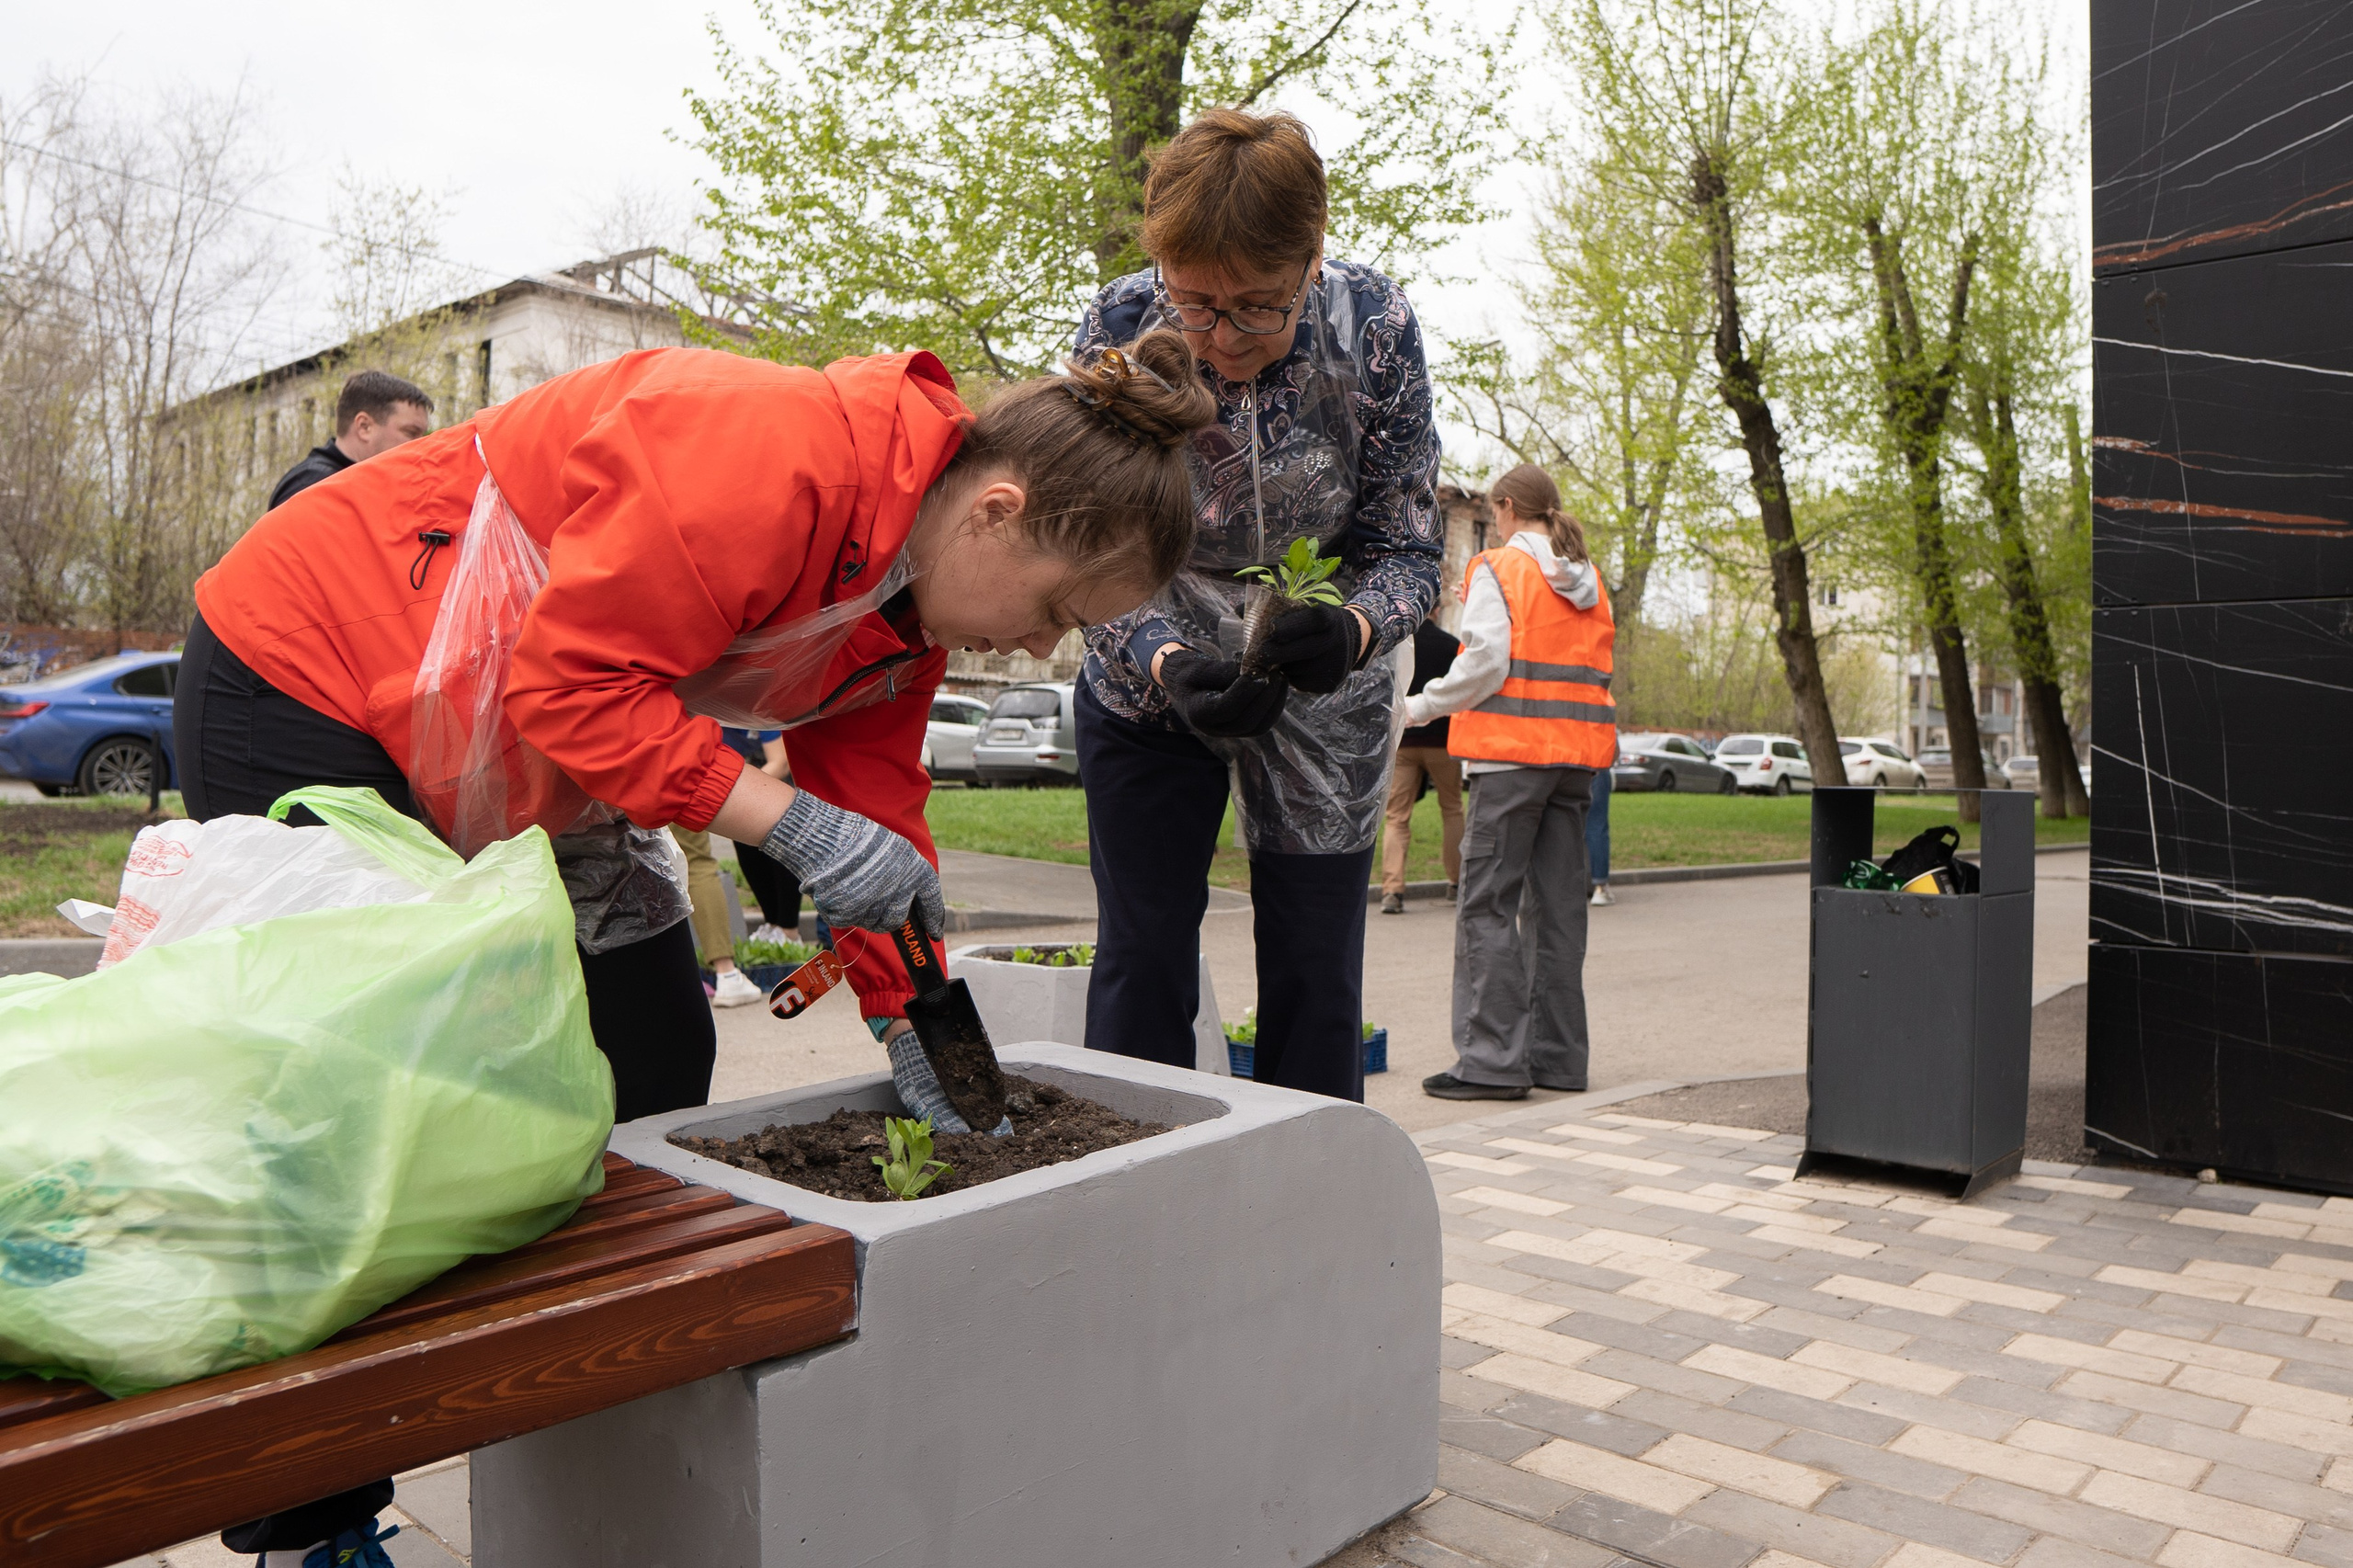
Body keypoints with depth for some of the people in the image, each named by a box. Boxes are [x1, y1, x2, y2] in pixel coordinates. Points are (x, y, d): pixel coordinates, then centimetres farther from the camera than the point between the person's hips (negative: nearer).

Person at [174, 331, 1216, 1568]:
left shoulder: (916, 590, -4)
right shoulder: (776, 455, -33)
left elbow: (873, 803, 1)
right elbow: (570, 679, -31)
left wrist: (910, 1027, -2)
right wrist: (788, 819, -33)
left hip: (538, 764, 9)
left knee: (655, 1068, 6)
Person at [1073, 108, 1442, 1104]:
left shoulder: (1376, 326, -21)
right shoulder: (1118, 329, -21)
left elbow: (1406, 549, -14)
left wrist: (1351, 631, -36)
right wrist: (1171, 666, -35)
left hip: (1326, 690, 0)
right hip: (1151, 683, 0)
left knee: (1316, 974, 4)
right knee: (1141, 959, 3)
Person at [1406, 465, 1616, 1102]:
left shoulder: (1498, 570, -4)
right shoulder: (1589, 579, 16)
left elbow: (1485, 665, -14)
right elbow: (1591, 664, 18)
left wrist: (1420, 707, -2)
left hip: (1513, 751, -7)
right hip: (1576, 754, 7)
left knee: (1487, 905, -4)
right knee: (1558, 904, 10)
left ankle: (1493, 1059, -6)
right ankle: (1558, 1056, 14)